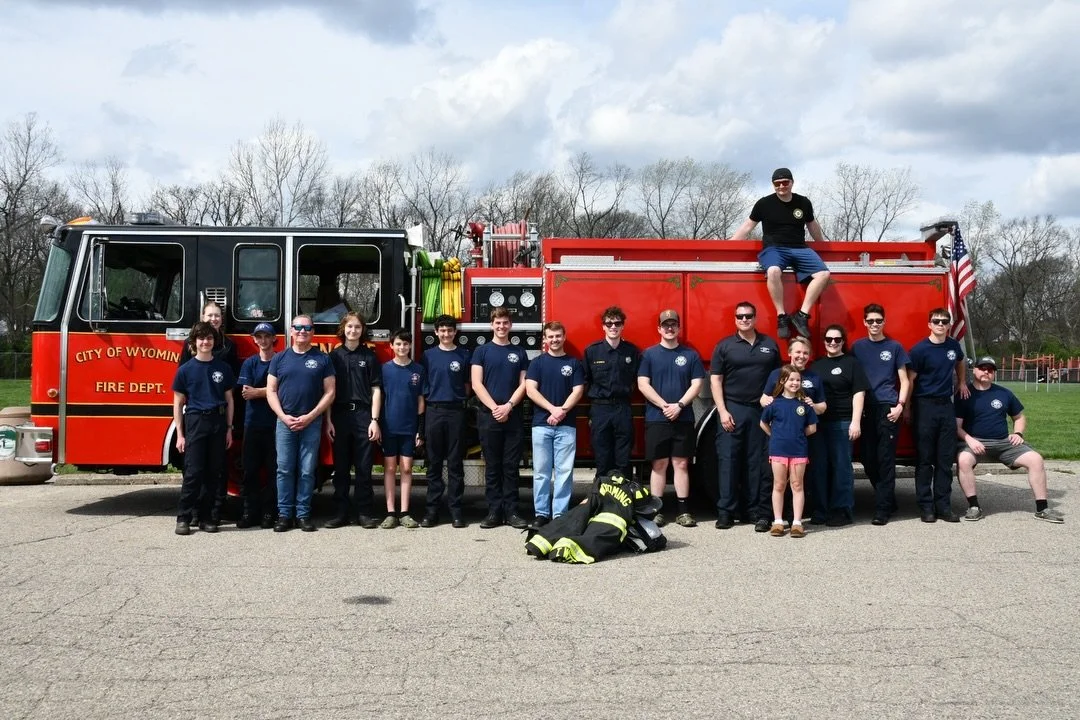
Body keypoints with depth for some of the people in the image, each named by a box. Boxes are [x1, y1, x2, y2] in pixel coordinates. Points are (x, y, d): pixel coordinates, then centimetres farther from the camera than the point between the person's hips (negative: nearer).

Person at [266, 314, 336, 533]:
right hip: (284, 422, 1)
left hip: (312, 423, -1)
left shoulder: (322, 359, 5)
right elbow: (271, 391, 6)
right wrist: (284, 416, -8)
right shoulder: (280, 358, 8)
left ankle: (303, 514, 8)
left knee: (307, 471, 1)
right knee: (284, 469, 1)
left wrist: (310, 417, -8)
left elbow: (329, 392, 2)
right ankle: (284, 514, 7)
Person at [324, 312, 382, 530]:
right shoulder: (334, 356, 8)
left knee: (364, 467, 1)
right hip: (340, 415, 1)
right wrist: (328, 421, -1)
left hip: (363, 415, -1)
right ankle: (340, 512, 11)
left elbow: (376, 390, 2)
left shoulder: (369, 356, 5)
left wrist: (374, 420, -6)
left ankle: (364, 512, 7)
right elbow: (329, 391, 6)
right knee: (341, 467, 5)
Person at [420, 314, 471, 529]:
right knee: (434, 463, 3)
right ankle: (432, 509, 7)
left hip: (456, 412, -1)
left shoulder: (464, 355, 7)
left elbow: (467, 385, 12)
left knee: (455, 463, 1)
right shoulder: (428, 355, 8)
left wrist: (460, 399, 0)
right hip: (434, 411, 1)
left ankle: (455, 509, 5)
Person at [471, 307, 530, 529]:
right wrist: (494, 408, -12)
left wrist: (508, 406, -10)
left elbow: (523, 384, 5)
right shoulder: (482, 351, 5)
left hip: (513, 416, 1)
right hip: (488, 415, -1)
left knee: (511, 466, 2)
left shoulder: (519, 353, 11)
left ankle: (511, 511, 6)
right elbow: (476, 384, -3)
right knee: (492, 466, 2)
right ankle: (494, 511, 5)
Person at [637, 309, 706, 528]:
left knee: (681, 463, 2)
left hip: (683, 419, 1)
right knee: (659, 464, 2)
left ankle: (683, 510, 5)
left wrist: (679, 405, -11)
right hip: (656, 419, -1)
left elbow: (697, 384, 2)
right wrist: (664, 406, -11)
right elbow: (643, 384, -2)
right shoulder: (649, 354, 4)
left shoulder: (690, 355, 8)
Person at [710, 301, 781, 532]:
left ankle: (759, 512, 8)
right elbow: (715, 380, 0)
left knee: (759, 463, 4)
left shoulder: (770, 345, 9)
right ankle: (725, 511, 3)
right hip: (732, 410, -1)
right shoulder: (724, 346, 3)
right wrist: (722, 411, -8)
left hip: (762, 411, 1)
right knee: (728, 460, -2)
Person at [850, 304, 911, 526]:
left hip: (888, 409, -3)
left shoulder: (894, 347, 6)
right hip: (865, 409, 3)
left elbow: (904, 381, 7)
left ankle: (883, 508, -4)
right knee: (868, 460, 3)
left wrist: (900, 405, -6)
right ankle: (888, 499, 21)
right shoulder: (857, 347, 11)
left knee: (885, 459, -6)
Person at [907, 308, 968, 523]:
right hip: (925, 405, -5)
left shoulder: (953, 346, 7)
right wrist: (906, 408, -8)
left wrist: (962, 382, 23)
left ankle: (943, 506, 11)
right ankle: (926, 506, 4)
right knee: (924, 459, 0)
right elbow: (910, 379, -8)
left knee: (946, 459, 5)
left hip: (946, 405, 5)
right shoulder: (920, 349, -9)